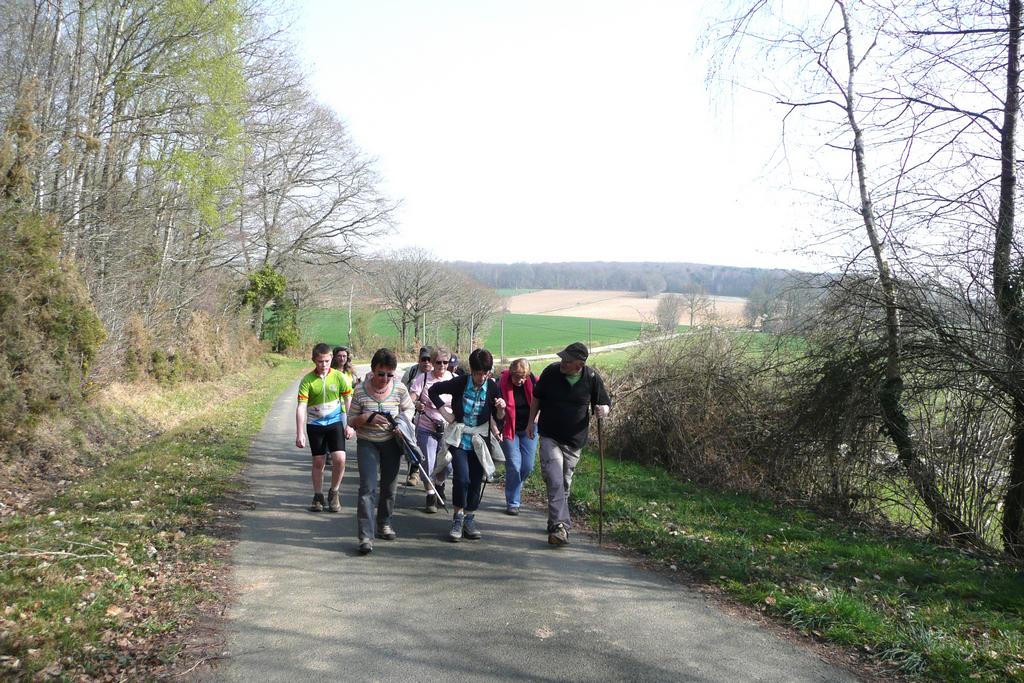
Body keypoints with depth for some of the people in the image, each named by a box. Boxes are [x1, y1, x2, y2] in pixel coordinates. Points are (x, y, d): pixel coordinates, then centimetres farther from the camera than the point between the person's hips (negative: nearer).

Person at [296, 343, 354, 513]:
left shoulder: (339, 377, -6)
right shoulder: (307, 381, -9)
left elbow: (348, 401, 3)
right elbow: (301, 407, -12)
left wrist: (349, 425, -1)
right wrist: (300, 433, -18)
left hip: (335, 422, 0)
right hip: (315, 424, 0)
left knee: (339, 459, -12)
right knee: (318, 462, 7)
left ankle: (334, 493, 10)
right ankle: (318, 496, 23)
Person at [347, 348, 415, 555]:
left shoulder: (399, 389, -7)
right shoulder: (360, 391, -11)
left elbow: (409, 408, 11)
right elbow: (351, 420, -4)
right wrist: (368, 418, -24)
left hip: (391, 443, 2)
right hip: (367, 443, -2)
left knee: (389, 486, 13)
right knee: (367, 487, -12)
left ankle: (384, 524, 35)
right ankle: (366, 536, -12)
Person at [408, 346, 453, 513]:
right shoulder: (423, 378, -7)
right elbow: (410, 400, -12)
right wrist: (416, 405, -33)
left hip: (447, 428, 2)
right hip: (426, 429, -2)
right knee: (428, 463, -2)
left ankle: (439, 485, 38)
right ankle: (430, 497, 16)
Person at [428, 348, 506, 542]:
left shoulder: (492, 388, -6)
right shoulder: (459, 383, -11)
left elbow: (499, 417, 2)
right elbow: (433, 391, 3)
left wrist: (501, 408, -21)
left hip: (479, 441, 2)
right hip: (459, 438, -2)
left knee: (476, 481, 5)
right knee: (462, 478, -15)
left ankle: (469, 519, 21)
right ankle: (458, 519, 2)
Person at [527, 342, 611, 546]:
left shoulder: (592, 378, -7)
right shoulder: (551, 372, -7)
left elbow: (605, 403, 4)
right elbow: (537, 397, 9)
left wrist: (603, 410, -20)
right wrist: (531, 422, 9)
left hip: (574, 440, 2)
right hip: (549, 437, -1)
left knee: (564, 483, 13)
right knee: (555, 481, -17)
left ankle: (556, 523, 31)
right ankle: (560, 526, -18)